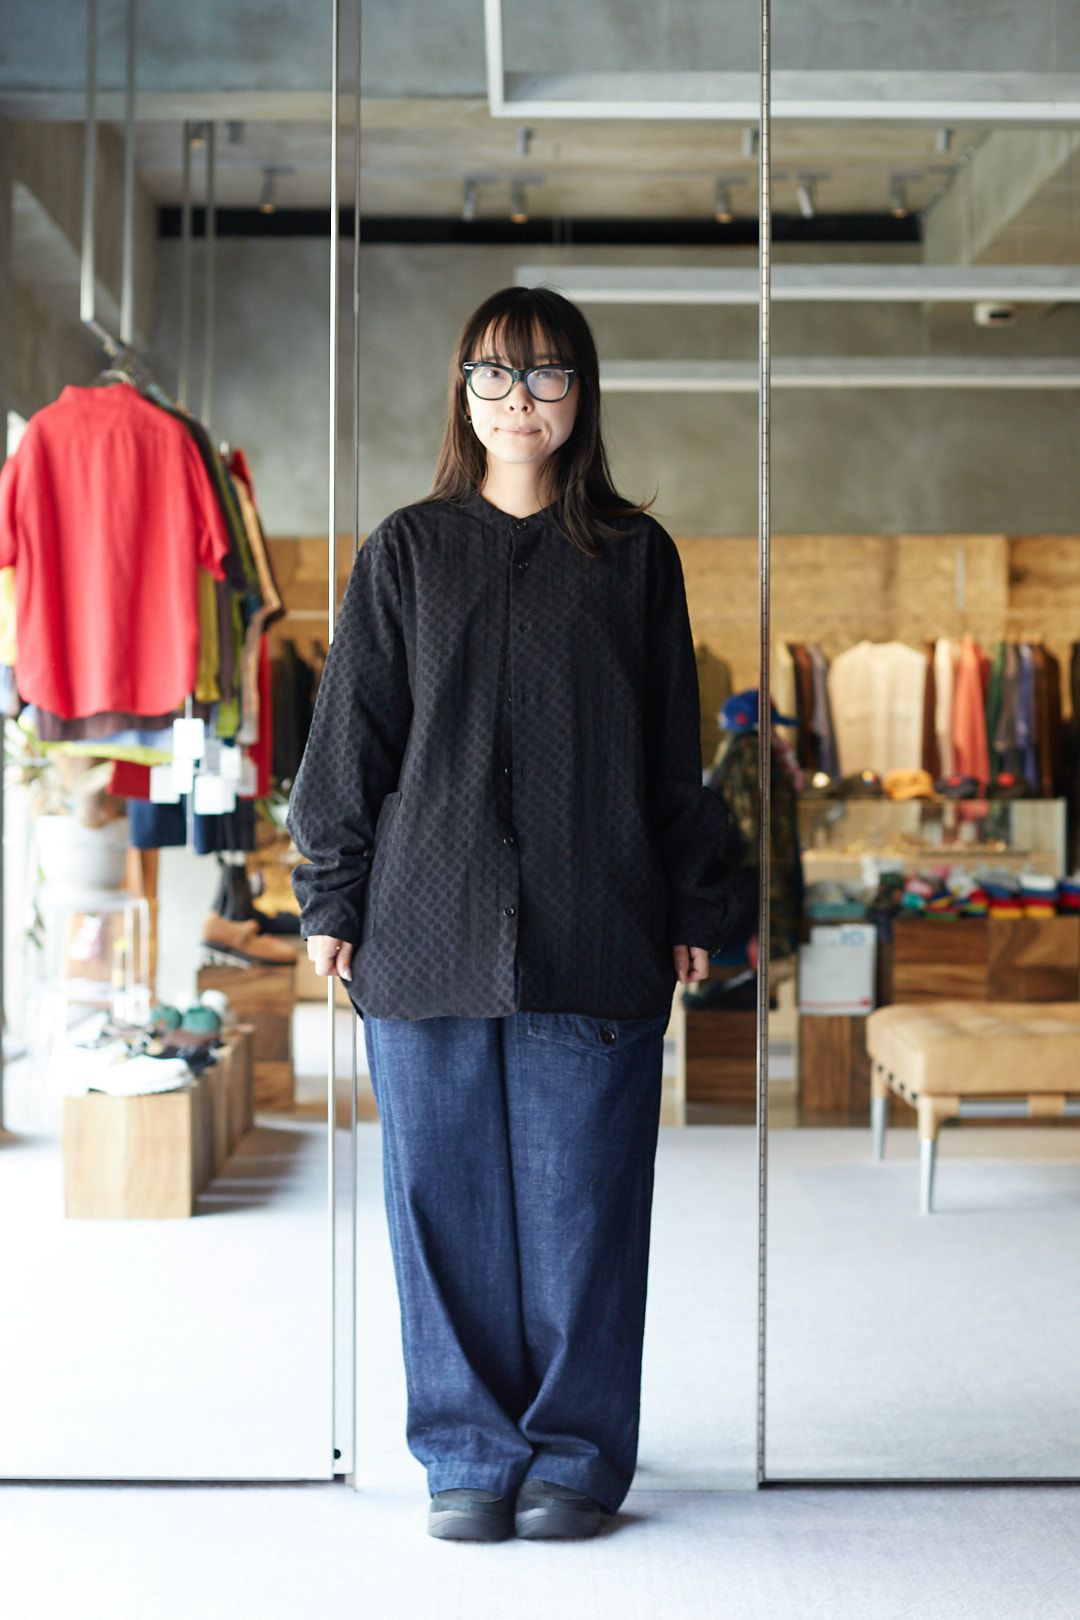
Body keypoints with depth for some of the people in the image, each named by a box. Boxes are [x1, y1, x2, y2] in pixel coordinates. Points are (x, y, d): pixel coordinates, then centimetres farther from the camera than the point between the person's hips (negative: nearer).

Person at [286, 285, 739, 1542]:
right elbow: (351, 734, 9)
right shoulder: (406, 553, 9)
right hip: (427, 933, 1)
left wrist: (694, 909, 7)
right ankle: (470, 1457, 17)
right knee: (446, 1198, 4)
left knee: (584, 1200, 2)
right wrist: (330, 899, 4)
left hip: (597, 942, 0)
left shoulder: (635, 556, 9)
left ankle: (577, 1454, 16)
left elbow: (675, 748, 10)